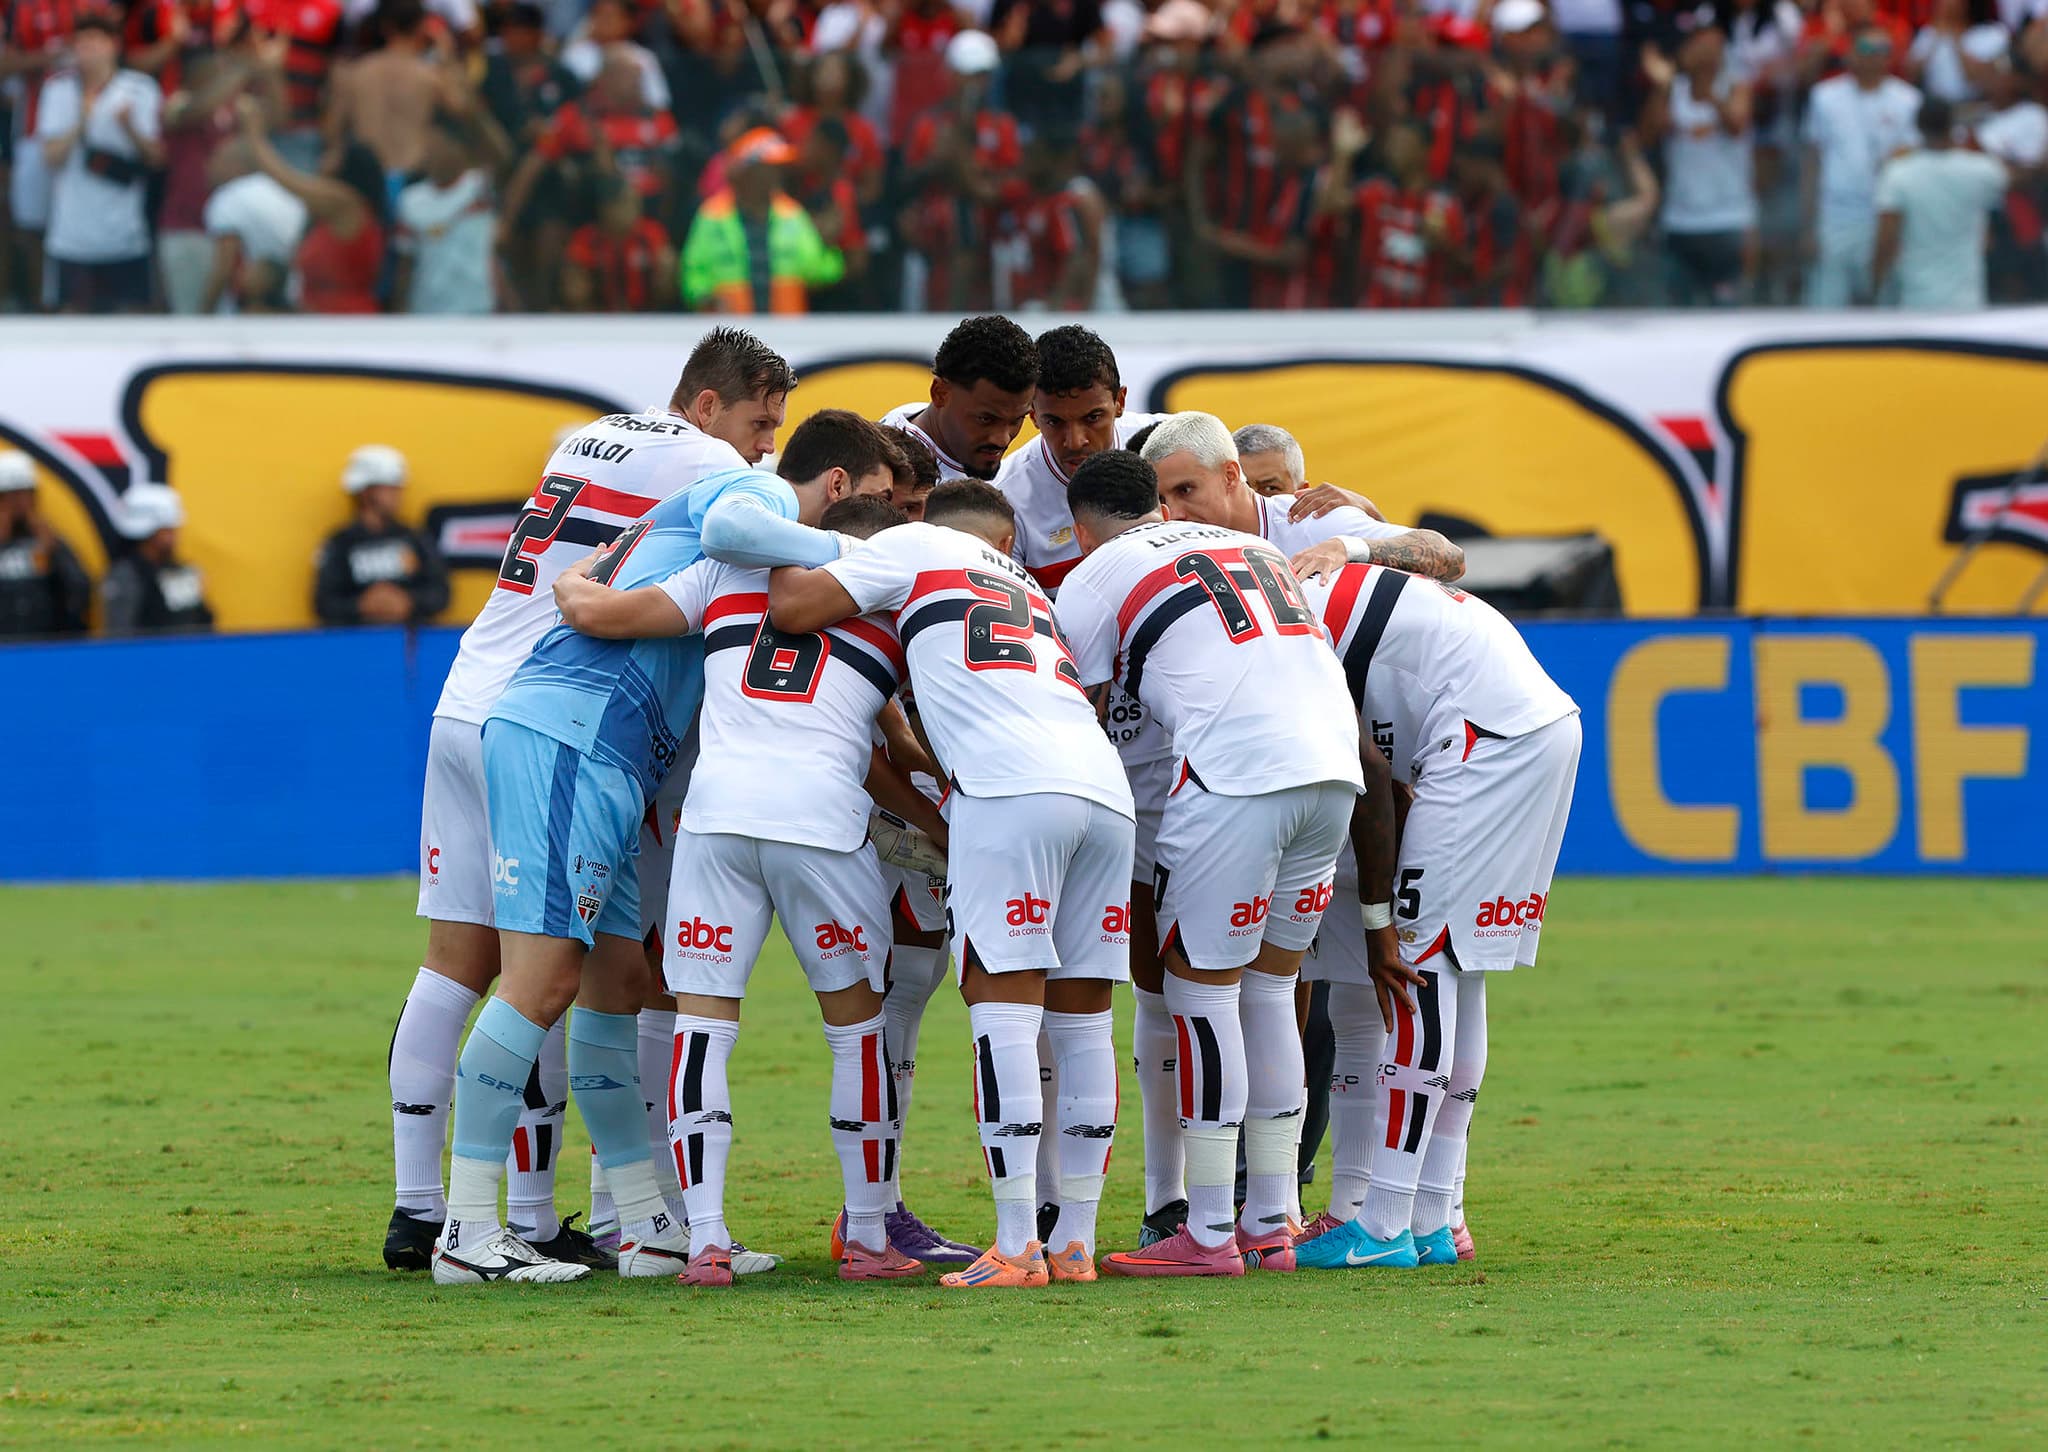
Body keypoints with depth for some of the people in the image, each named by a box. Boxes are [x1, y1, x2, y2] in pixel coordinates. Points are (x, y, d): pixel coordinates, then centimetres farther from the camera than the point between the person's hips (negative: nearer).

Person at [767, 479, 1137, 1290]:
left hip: (1014, 789, -6)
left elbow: (791, 608, 12)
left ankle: (1017, 1246, -12)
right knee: (1080, 1015, 12)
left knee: (1003, 1009, -6)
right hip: (1107, 789, 6)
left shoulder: (917, 549, 18)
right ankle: (1076, 1240, 13)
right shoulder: (1035, 597, 35)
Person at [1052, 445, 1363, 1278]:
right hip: (1333, 767, 6)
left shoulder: (1095, 579, 12)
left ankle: (1209, 1234, 2)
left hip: (1234, 775, -6)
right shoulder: (1252, 549, 29)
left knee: (1200, 990, 3)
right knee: (1268, 990, 16)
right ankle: (1270, 1224, 17)